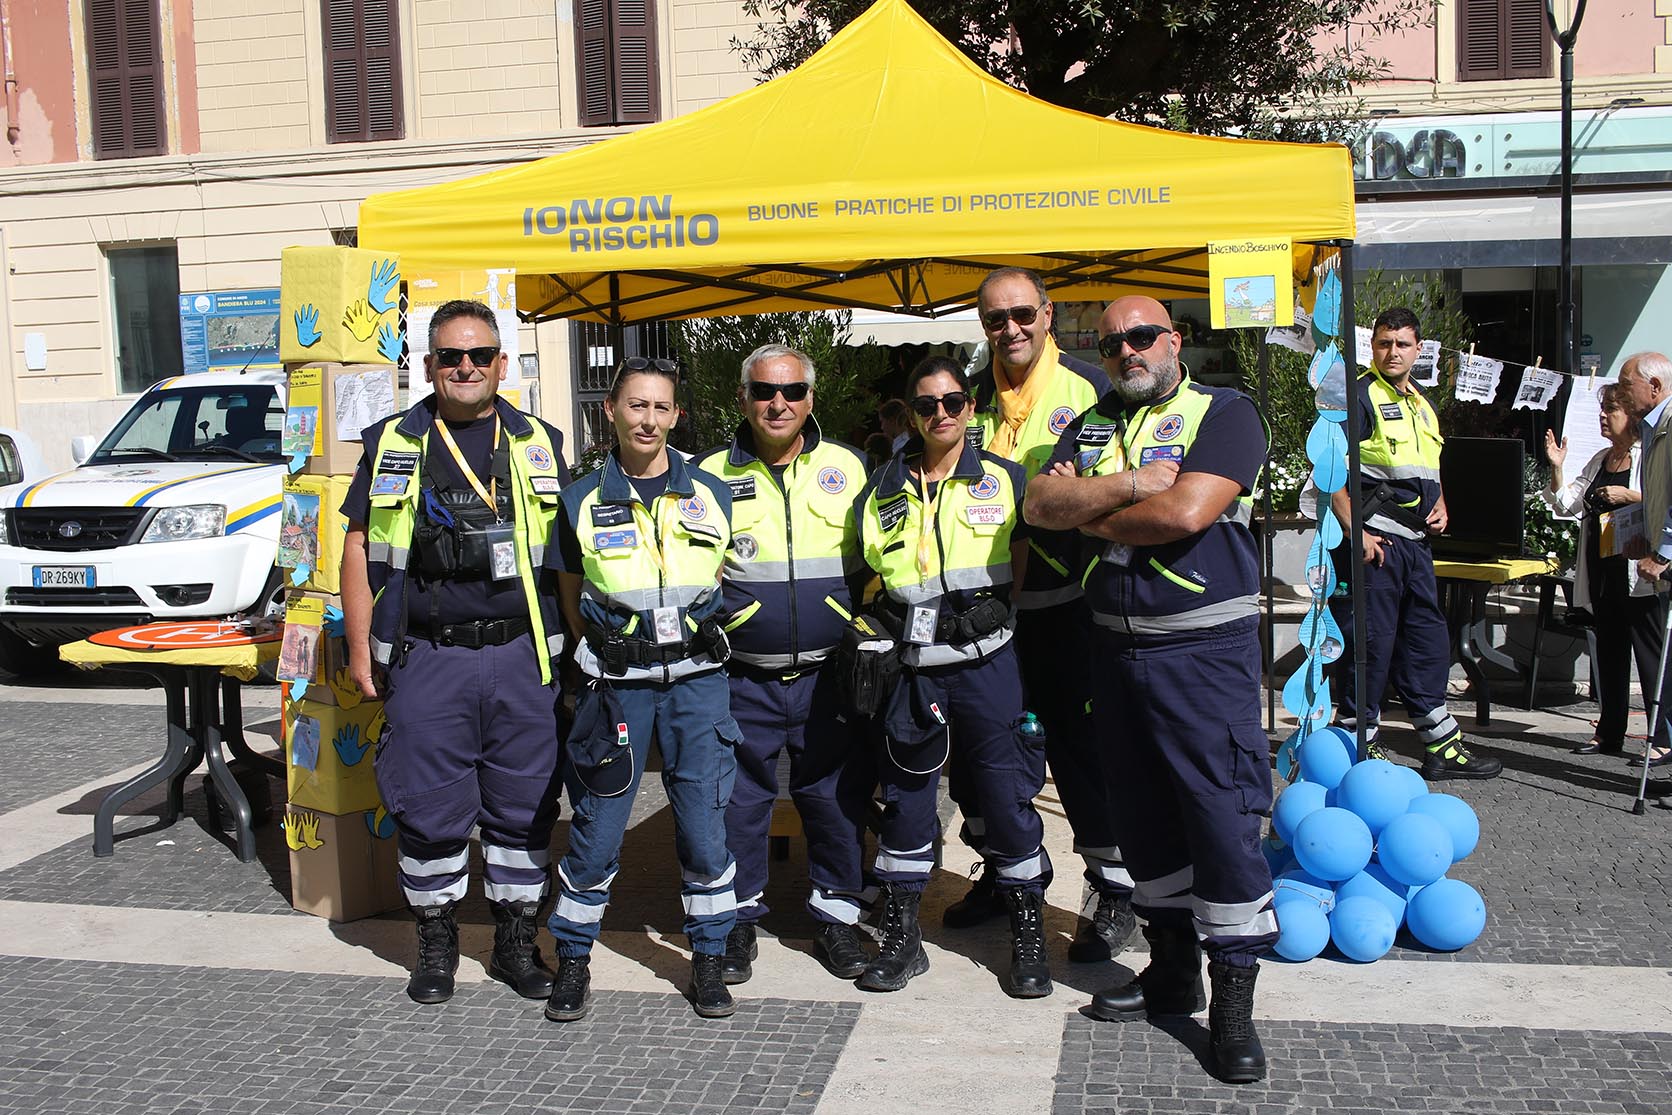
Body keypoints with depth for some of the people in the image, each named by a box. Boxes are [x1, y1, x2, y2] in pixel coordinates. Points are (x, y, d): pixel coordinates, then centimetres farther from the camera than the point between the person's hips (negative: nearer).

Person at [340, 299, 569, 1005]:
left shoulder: (538, 443, 9)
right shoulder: (393, 442, 7)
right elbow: (359, 547, 8)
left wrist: (575, 644, 6)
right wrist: (359, 648, 3)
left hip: (523, 657, 1)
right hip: (425, 659, -1)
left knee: (524, 807, 7)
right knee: (429, 809, 5)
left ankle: (517, 943, 22)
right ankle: (436, 944, 23)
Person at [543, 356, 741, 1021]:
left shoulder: (713, 496, 5)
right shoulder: (583, 503, 3)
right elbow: (573, 601, 13)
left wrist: (699, 648, 9)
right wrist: (606, 653, 8)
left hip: (697, 681, 1)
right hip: (615, 684, 0)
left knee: (706, 828, 1)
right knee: (596, 831, 2)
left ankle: (708, 961, 19)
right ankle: (573, 961, 21)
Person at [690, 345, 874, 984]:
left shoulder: (846, 469, 6)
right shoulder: (713, 475, 2)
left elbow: (877, 564, 12)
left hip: (828, 675, 1)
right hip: (744, 680, -1)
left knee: (838, 798, 7)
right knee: (738, 800, 5)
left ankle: (835, 915, 23)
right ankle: (739, 917, 22)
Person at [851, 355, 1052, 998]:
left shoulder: (1004, 480, 4)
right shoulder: (882, 488, 8)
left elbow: (1024, 561, 8)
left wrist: (996, 607, -8)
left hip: (986, 662, -2)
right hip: (908, 666, 2)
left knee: (1008, 796, 2)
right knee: (904, 799, 8)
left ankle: (1029, 939, 17)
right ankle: (901, 939, 21)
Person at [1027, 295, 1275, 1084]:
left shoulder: (1225, 414, -4)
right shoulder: (1091, 427, 14)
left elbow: (1188, 511, -19)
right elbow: (1040, 505, -1)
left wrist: (1089, 512, -5)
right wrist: (1131, 484, -14)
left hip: (1204, 644, -6)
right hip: (1116, 645, 6)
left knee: (1222, 812, -6)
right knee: (1141, 811, 13)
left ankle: (1233, 1000, 6)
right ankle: (1171, 968, 28)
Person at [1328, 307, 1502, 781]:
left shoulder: (1421, 405, 19)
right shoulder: (1359, 397, -8)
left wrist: (1439, 506, 10)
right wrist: (1356, 532, -20)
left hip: (1414, 542, 9)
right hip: (1372, 541, -9)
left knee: (1427, 640, 13)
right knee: (1370, 642, -4)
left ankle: (1443, 748, 23)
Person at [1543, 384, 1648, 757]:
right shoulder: (1600, 460, 17)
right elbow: (1566, 505, 13)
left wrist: (1629, 496, -20)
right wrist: (1557, 468, 2)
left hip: (1638, 572, -8)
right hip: (1602, 572, 8)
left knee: (1650, 655, -4)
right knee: (1609, 653, 11)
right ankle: (1609, 733, 18)